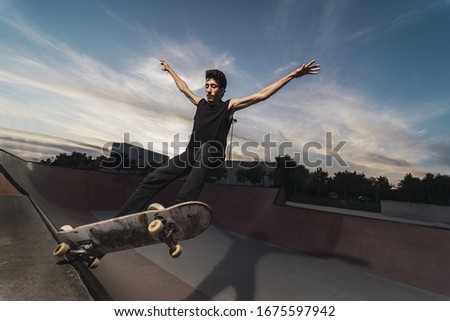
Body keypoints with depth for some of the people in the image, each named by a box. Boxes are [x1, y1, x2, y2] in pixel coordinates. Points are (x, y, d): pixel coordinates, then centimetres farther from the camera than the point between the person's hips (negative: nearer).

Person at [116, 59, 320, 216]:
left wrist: (293, 75, -4)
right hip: (190, 155, 5)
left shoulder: (229, 106, 4)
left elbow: (262, 95, -2)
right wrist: (170, 70, 48)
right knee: (153, 179, -10)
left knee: (207, 147, -41)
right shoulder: (201, 103, 17)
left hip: (212, 156, -5)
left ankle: (183, 205, -48)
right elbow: (184, 88, 35)